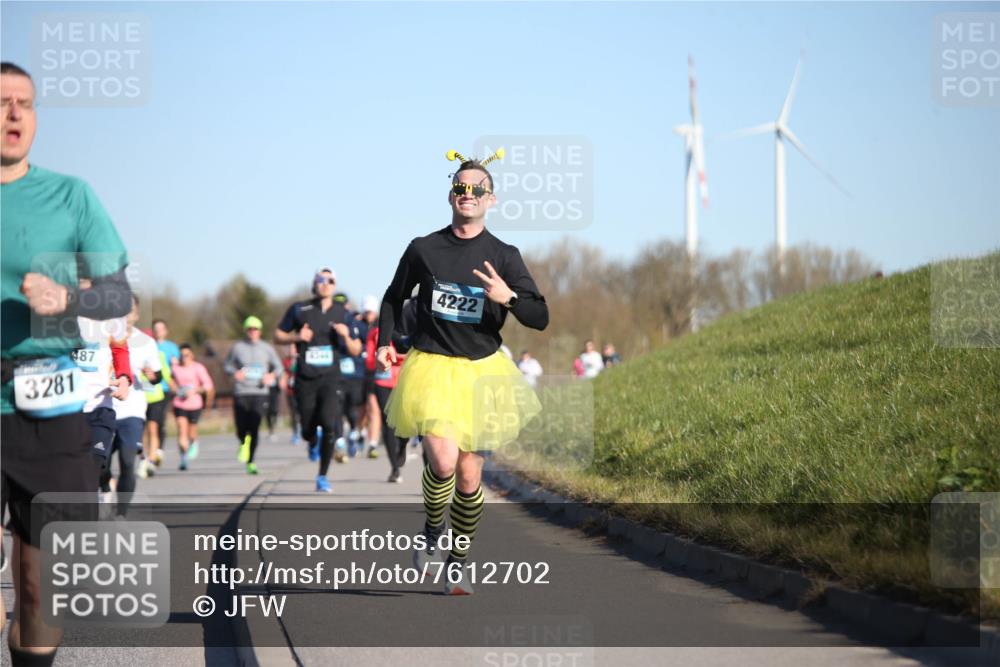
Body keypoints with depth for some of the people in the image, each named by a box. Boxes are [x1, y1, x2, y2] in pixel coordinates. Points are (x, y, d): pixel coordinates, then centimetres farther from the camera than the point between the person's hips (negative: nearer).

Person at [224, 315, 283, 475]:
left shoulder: (266, 348, 9)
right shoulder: (237, 348, 7)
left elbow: (278, 368, 14)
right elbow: (227, 365, 15)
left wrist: (272, 375, -7)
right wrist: (235, 373, -7)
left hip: (260, 393, 0)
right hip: (241, 394, 0)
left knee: (254, 428, -12)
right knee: (241, 430, -1)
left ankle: (250, 462, -4)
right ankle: (243, 444, 36)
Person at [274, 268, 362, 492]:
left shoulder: (342, 314, 5)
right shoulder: (299, 310, 2)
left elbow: (355, 351, 8)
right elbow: (278, 336, 9)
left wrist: (346, 337, -12)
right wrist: (296, 337, -10)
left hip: (331, 378, 0)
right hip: (305, 379, 0)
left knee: (329, 424, -19)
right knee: (308, 429, 5)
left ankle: (322, 476, -5)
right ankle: (313, 443, 46)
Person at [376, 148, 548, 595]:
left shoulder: (503, 256, 0)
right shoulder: (424, 249, 1)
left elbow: (540, 318, -3)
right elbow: (395, 297, 19)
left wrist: (509, 297, -21)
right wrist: (385, 341, 8)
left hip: (481, 371, 1)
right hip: (431, 368, -1)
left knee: (469, 475, 5)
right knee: (443, 459, -23)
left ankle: (459, 563, 22)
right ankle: (431, 532, 6)